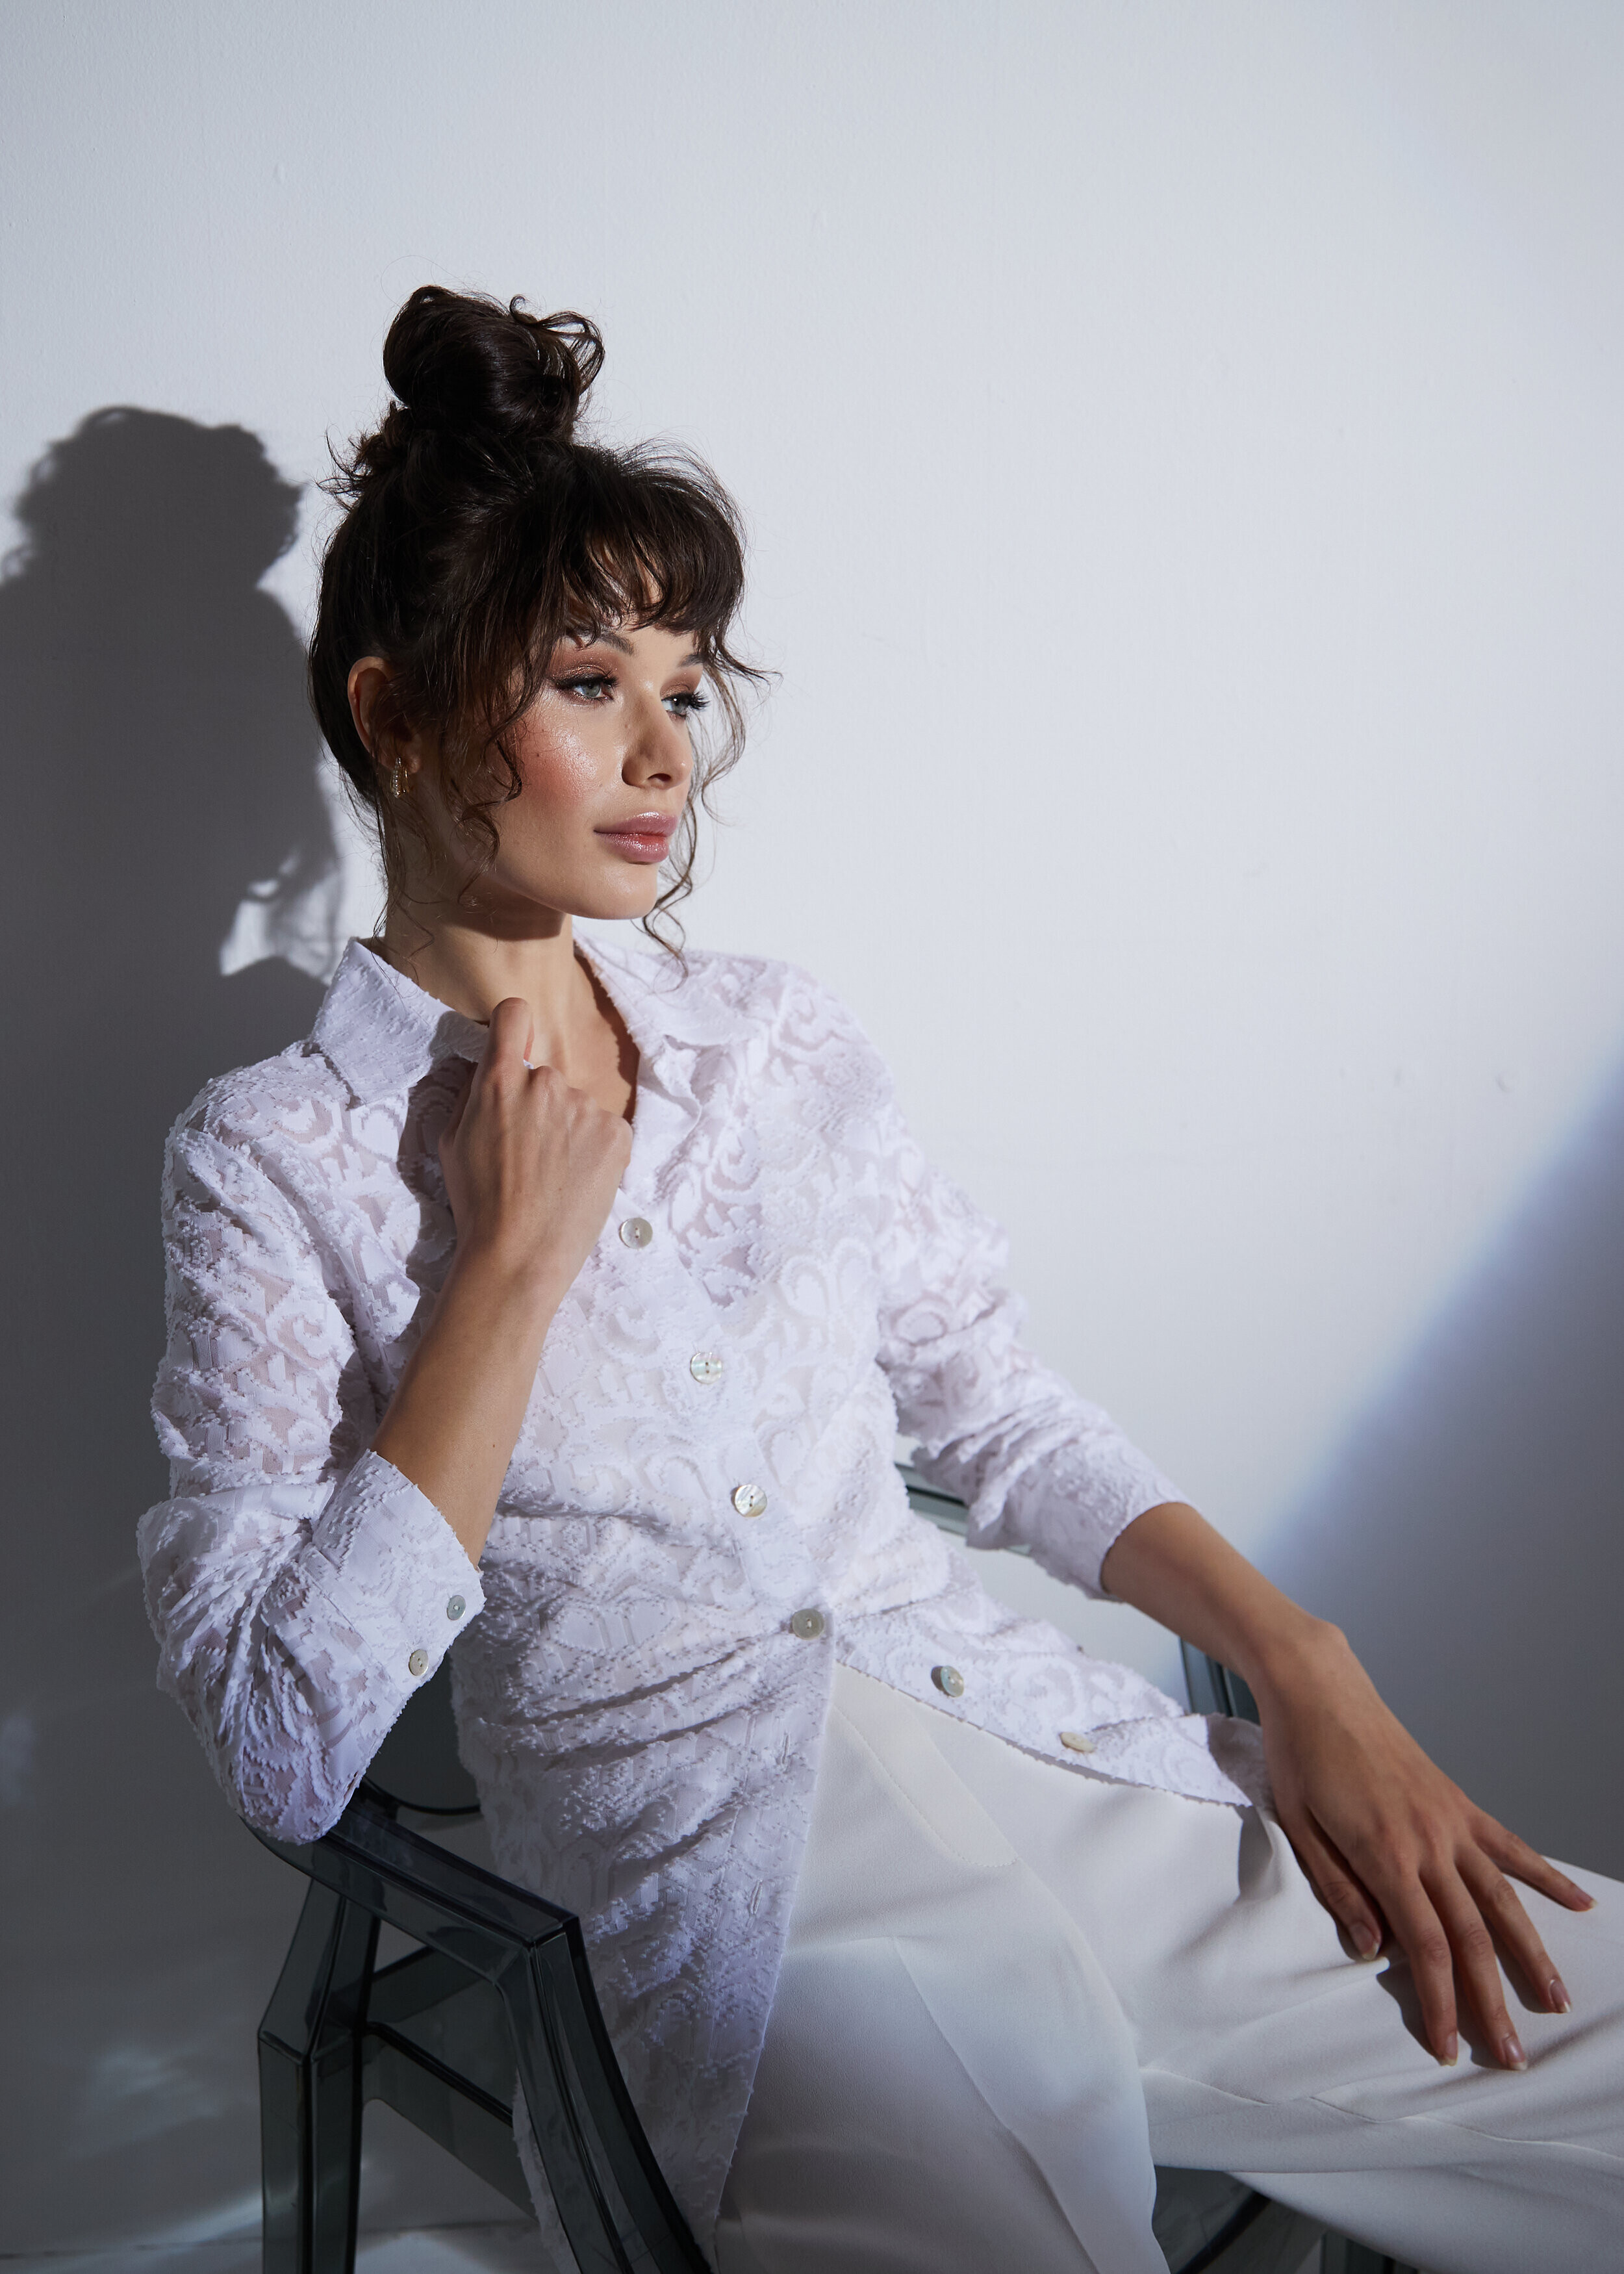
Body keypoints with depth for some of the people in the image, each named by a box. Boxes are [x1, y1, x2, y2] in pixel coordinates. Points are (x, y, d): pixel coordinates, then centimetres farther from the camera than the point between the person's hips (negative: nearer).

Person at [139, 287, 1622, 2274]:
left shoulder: (775, 1035, 10)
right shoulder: (274, 1159, -2)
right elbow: (279, 1750, -9)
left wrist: (1304, 1662, 1)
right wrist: (516, 1255, -12)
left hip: (1079, 1756, 5)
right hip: (756, 1880, -4)